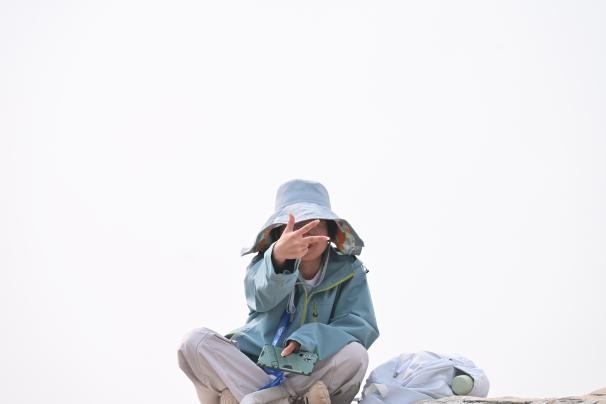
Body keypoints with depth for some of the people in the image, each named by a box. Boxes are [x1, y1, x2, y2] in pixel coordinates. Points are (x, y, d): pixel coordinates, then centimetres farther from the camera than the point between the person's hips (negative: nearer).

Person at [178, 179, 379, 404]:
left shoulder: (348, 270, 1)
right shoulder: (264, 263, -2)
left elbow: (363, 326, -11)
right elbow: (263, 296, -27)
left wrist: (311, 339, -29)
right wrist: (278, 257, -51)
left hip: (311, 375, 0)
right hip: (253, 365, 1)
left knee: (355, 354, -30)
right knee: (195, 342, -23)